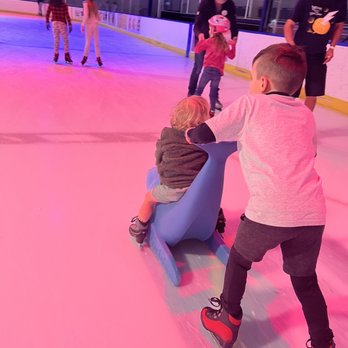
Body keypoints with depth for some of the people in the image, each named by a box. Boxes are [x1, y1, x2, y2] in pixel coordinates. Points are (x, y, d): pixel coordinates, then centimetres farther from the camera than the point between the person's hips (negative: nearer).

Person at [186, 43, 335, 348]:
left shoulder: (250, 104, 7)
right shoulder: (306, 115, 20)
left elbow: (200, 135, 7)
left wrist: (188, 133, 30)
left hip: (270, 211, -4)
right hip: (313, 213, 5)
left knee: (239, 259, 23)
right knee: (305, 280, 25)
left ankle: (228, 320, 36)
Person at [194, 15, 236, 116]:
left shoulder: (209, 41, -3)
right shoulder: (225, 44, 6)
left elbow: (197, 50, 4)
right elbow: (231, 56, 15)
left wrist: (200, 40, 17)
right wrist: (232, 46, 21)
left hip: (208, 69, -3)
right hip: (218, 71, 3)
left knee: (199, 89, 6)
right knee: (213, 92, 11)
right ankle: (212, 111, 14)